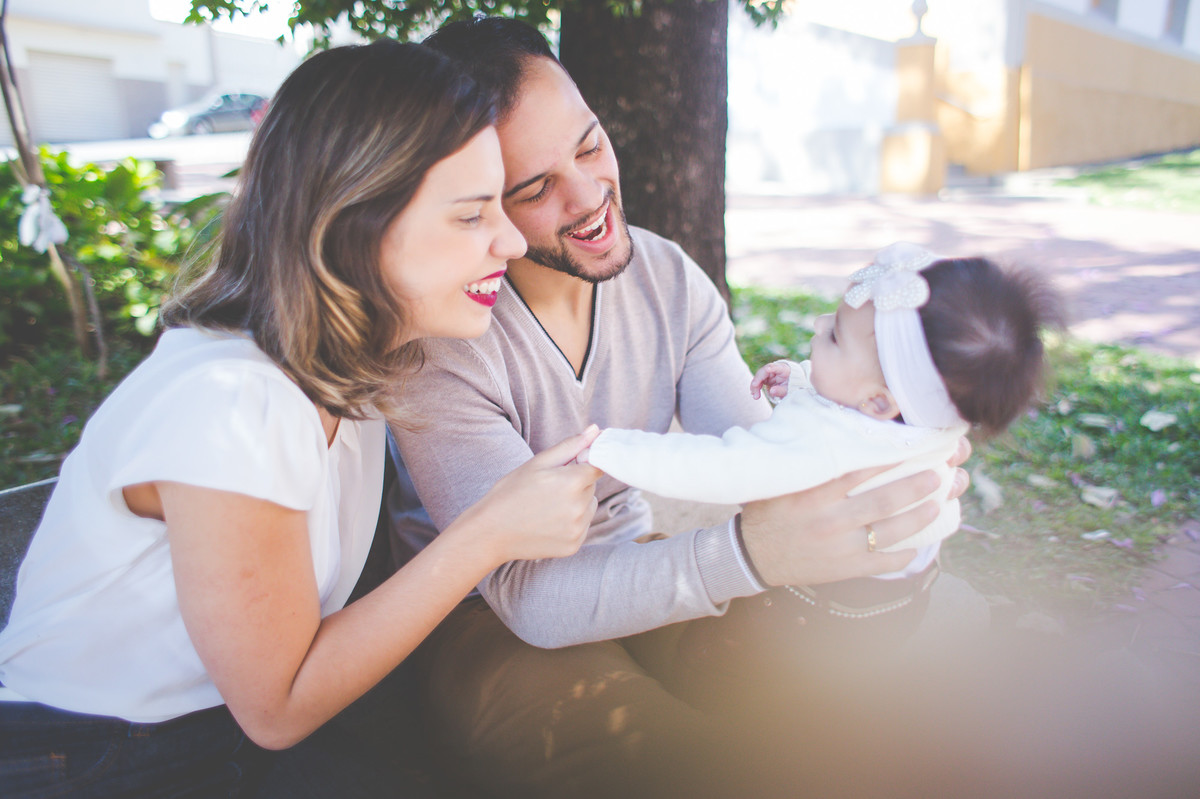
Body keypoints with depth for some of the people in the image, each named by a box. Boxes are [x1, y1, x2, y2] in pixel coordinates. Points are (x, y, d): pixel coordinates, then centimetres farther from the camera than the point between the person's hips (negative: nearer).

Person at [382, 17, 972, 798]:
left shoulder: (671, 279, -4)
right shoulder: (441, 338, -23)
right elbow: (529, 597, -28)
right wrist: (747, 553, -43)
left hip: (640, 573, 5)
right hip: (489, 622, -4)